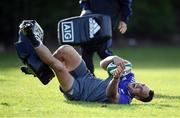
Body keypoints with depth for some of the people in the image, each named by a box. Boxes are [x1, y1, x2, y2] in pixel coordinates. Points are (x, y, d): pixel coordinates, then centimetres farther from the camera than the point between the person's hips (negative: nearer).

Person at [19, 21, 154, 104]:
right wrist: (115, 58, -26)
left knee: (59, 66, -29)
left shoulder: (123, 100, -22)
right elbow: (103, 64, -2)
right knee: (65, 49, -10)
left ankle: (35, 42, -8)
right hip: (87, 77, 8)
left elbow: (111, 95, -44)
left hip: (77, 92, -7)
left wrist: (116, 79, -65)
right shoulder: (129, 77, -1)